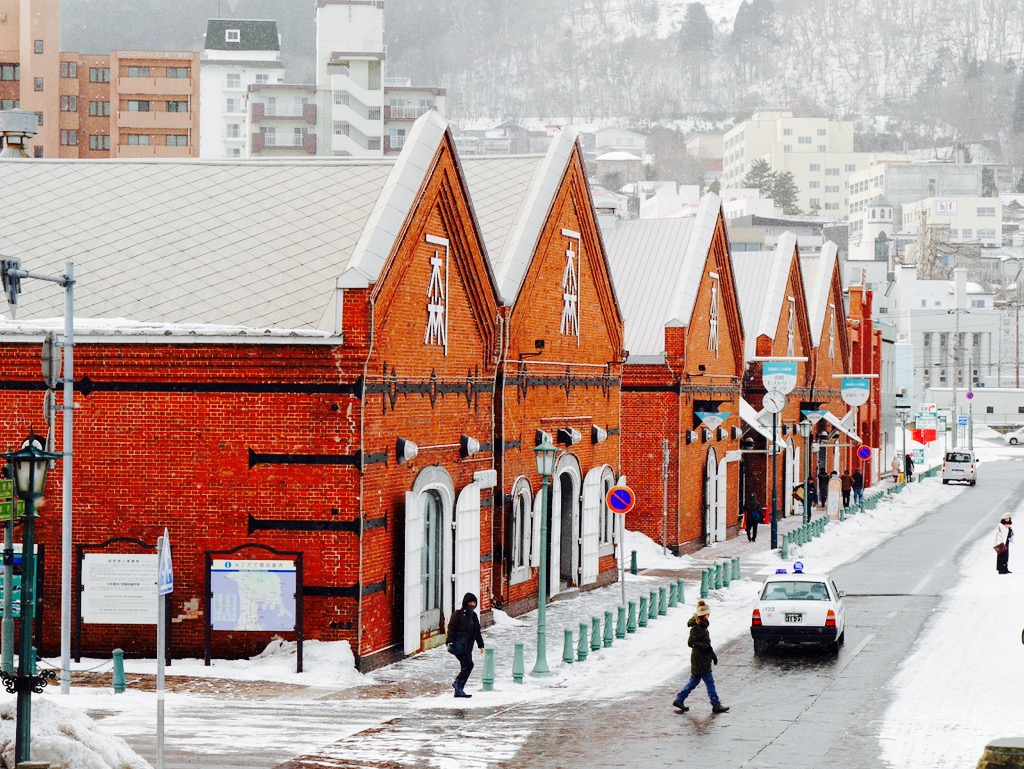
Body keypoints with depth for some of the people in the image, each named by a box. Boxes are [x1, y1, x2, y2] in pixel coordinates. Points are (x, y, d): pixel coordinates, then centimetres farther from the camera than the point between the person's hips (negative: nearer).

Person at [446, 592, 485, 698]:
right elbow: (451, 628, -10)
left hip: (467, 647, 8)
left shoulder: (473, 616, 17)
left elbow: (477, 632, 24)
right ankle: (458, 683, -1)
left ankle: (459, 691, 13)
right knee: (469, 665, -16)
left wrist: (481, 645, 21)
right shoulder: (458, 614, -6)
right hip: (459, 646, -8)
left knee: (466, 667, 7)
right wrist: (450, 642, -19)